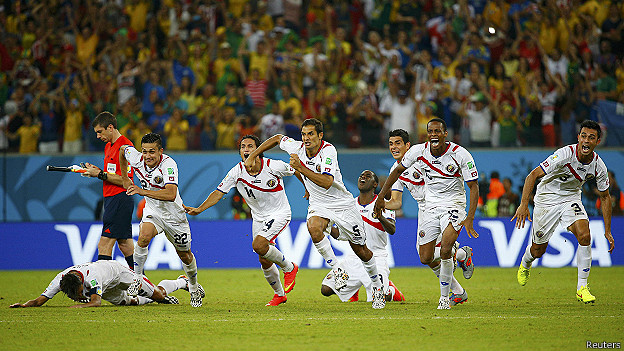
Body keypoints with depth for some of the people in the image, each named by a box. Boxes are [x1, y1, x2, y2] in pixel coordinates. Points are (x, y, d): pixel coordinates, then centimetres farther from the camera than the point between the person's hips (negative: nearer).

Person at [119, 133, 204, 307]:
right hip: (152, 211, 3)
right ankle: (136, 279, -14)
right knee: (143, 238, -28)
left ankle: (194, 287, 39)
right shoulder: (136, 158, -17)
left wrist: (142, 191, -52)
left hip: (174, 214, -3)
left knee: (185, 254, 13)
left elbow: (171, 195, -46)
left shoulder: (168, 165, -33)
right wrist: (125, 178, 12)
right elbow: (123, 149, 8)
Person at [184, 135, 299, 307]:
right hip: (258, 217, 5)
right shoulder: (237, 172, -13)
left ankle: (289, 268, -2)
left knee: (258, 245, -26)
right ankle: (279, 294, 31)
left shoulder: (274, 166, -20)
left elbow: (296, 171, -2)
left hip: (279, 213, -5)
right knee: (265, 261, 6)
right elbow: (218, 193, -11)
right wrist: (199, 209, -23)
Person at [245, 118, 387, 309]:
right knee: (314, 228, -33)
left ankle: (378, 286, 32)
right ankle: (337, 271, -17)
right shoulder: (297, 148, -10)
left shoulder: (328, 151, -25)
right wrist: (252, 156, 8)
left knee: (361, 251, 6)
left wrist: (301, 168, -40)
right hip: (319, 205, 3)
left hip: (342, 204, -3)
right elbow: (277, 138, 11)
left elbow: (326, 182, -36)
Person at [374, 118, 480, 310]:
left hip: (453, 205, -4)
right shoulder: (419, 151, -8)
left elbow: (474, 187, -13)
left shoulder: (460, 154, -17)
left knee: (445, 251, -25)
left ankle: (444, 297, -7)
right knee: (425, 258, -1)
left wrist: (469, 219, -22)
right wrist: (381, 197, 12)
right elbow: (398, 170, 10)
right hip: (431, 206, 4)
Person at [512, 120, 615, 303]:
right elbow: (533, 175, -27)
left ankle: (582, 288, -13)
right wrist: (523, 205, -36)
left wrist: (608, 231, 1)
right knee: (538, 250, 7)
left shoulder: (598, 166, -14)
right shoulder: (565, 155, -29)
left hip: (571, 199, 3)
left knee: (584, 236, -24)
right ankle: (525, 264, 47)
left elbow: (605, 197, 2)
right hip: (547, 198, -3)